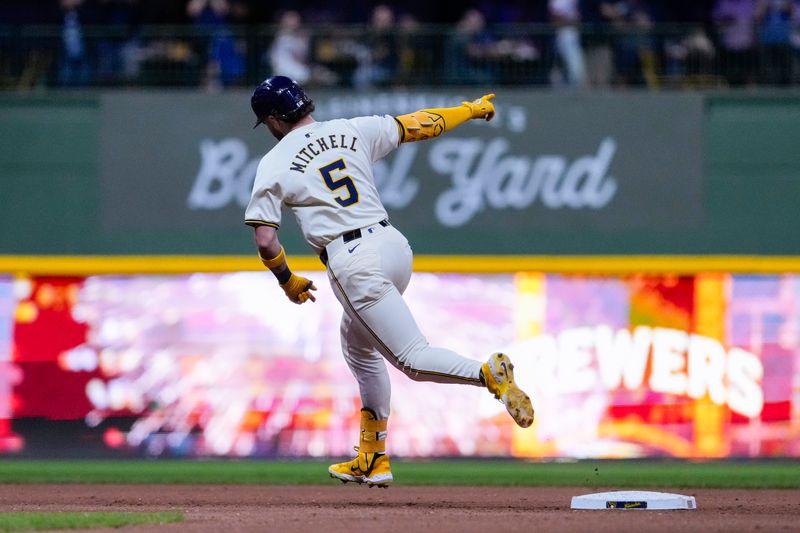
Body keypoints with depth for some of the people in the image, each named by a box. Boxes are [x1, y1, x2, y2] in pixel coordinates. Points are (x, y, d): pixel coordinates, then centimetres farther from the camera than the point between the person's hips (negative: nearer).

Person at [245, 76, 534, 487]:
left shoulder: (274, 164, 0)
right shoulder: (352, 130, 12)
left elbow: (265, 240, -6)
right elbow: (418, 125, 20)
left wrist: (287, 281, 12)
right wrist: (472, 110, 37)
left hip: (353, 264, -7)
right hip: (394, 246, 7)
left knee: (413, 359, -7)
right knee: (358, 344, 27)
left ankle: (488, 373, -35)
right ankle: (372, 460, 28)